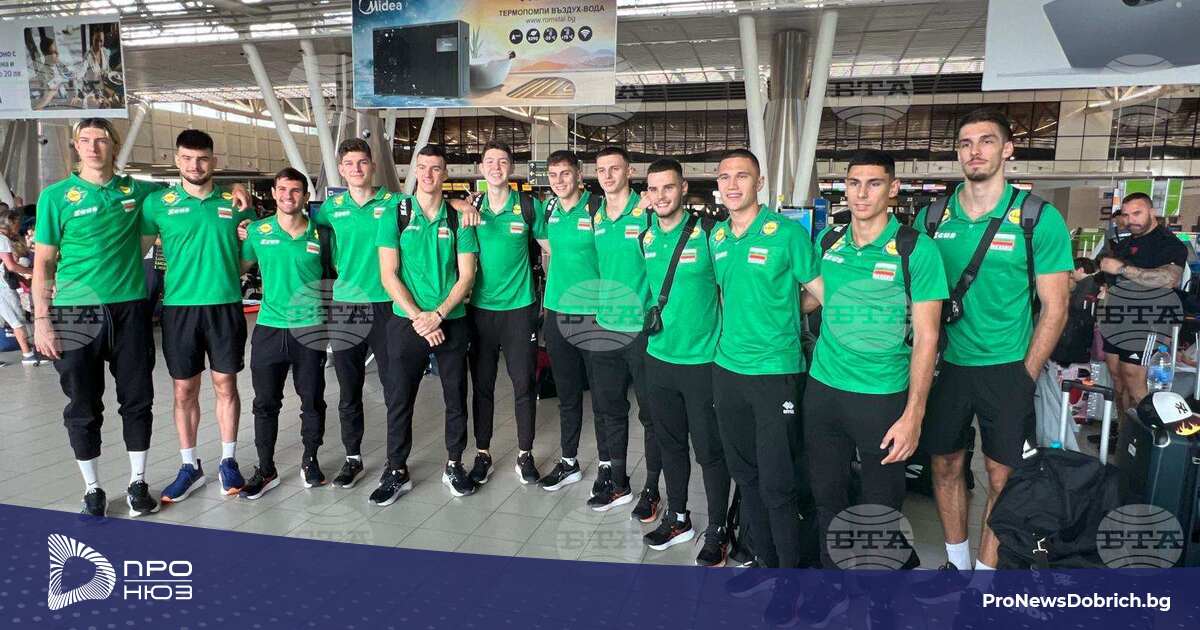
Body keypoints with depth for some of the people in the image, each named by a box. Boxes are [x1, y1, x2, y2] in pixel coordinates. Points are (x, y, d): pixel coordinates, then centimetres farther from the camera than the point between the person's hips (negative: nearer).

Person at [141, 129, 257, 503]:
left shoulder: (234, 203, 5)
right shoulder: (158, 203, 2)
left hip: (226, 304, 0)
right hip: (179, 306, 0)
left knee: (225, 385, 7)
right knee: (184, 390, 6)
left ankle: (228, 461, 19)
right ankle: (190, 467, 19)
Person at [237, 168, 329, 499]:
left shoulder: (319, 234, 0)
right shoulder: (257, 231, 2)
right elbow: (238, 267, 13)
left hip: (310, 327, -1)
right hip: (269, 327, 1)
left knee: (312, 400, 8)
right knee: (266, 403, 7)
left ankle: (310, 460, 26)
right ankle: (265, 469, 20)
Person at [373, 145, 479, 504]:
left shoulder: (458, 219, 3)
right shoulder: (394, 215, 1)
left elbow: (467, 275, -1)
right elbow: (388, 275, -4)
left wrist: (437, 315, -13)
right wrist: (418, 317, -13)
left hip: (451, 323, 1)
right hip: (406, 322, -1)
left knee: (456, 397, 8)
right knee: (400, 399, 5)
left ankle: (454, 465, 23)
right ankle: (396, 472, 18)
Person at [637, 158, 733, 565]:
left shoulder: (707, 233, -12)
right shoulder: (645, 237, 5)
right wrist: (654, 319, 11)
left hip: (702, 360, -5)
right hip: (659, 358, 5)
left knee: (709, 451, 5)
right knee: (670, 443, 17)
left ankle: (717, 533, 22)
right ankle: (677, 518, 36)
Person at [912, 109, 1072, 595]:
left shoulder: (1040, 220, -8)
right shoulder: (933, 218, 1)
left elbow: (1054, 308, -5)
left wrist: (1025, 377, -8)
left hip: (1007, 369, -3)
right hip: (947, 364, 4)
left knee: (1002, 476, 6)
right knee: (945, 464, 12)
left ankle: (985, 578, 23)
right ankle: (956, 566, 31)